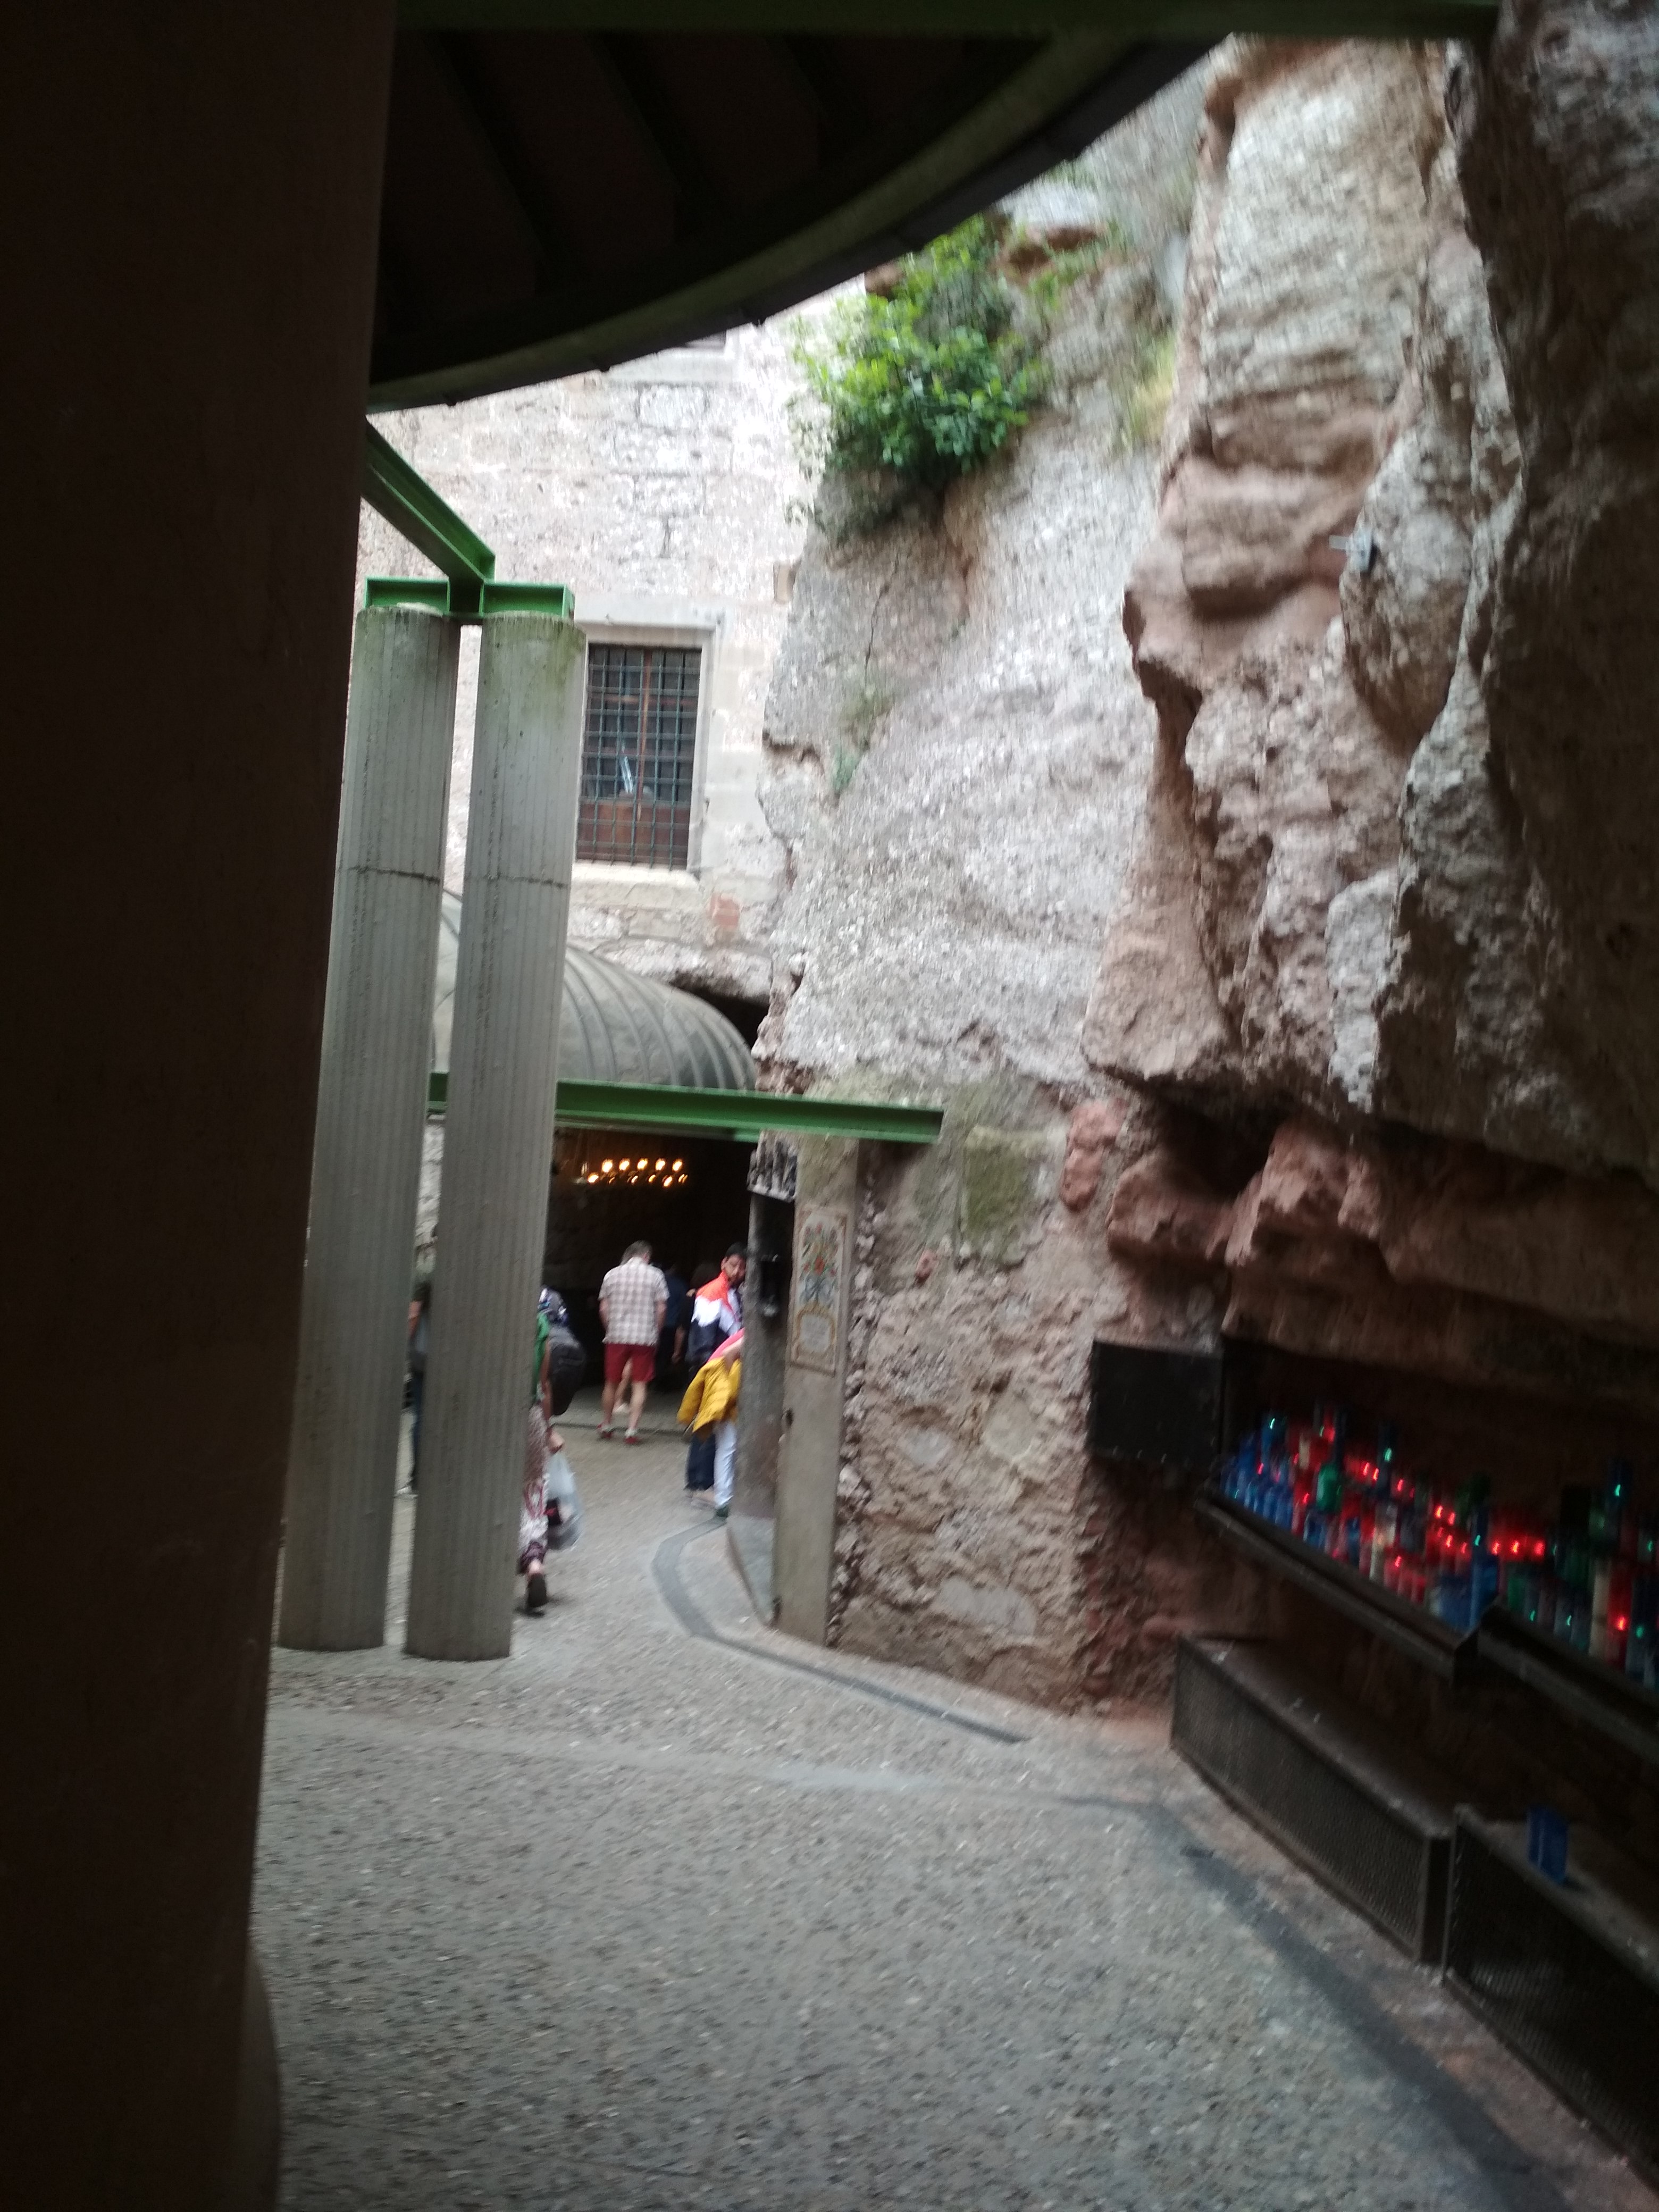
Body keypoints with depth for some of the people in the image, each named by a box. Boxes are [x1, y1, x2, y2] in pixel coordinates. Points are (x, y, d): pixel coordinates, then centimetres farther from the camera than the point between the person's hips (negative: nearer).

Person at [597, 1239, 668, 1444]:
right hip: (645, 1337, -2)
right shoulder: (655, 1275, -1)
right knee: (639, 1384, 1)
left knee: (612, 1383, 14)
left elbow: (604, 1308, 6)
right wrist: (656, 1333, 10)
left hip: (616, 1336, 2)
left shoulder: (613, 1274, 5)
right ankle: (632, 1430, -4)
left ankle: (606, 1425, 25)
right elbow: (661, 1310, -3)